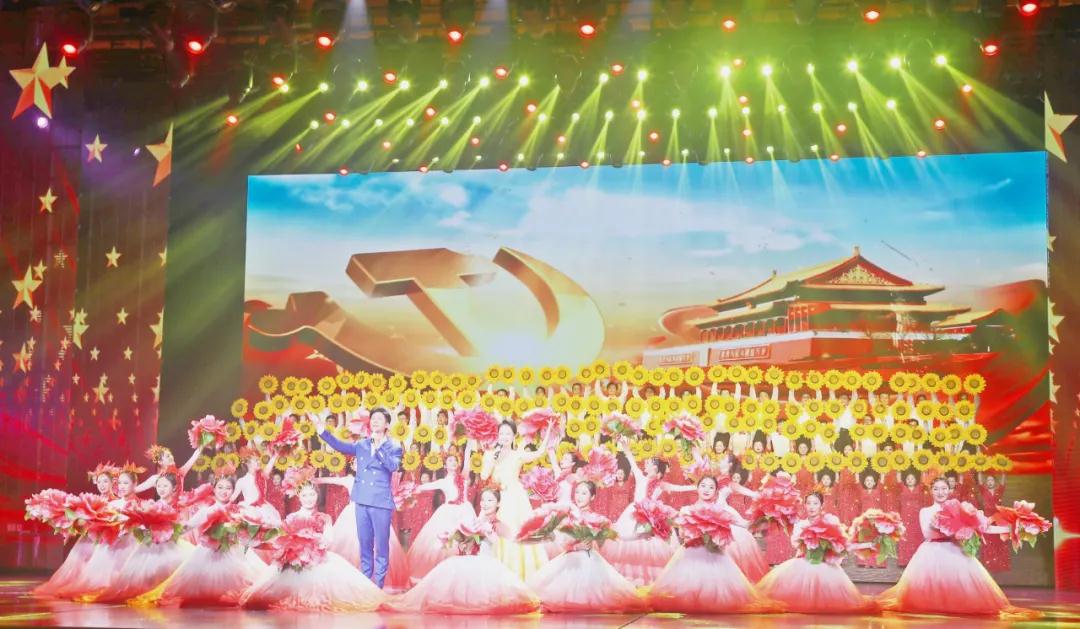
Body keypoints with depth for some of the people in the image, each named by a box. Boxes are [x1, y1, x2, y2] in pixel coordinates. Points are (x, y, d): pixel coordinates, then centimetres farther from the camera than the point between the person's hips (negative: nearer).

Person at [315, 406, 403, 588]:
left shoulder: (394, 447, -3)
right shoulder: (361, 445, 9)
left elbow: (393, 466, -21)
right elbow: (341, 446, 0)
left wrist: (379, 447, -29)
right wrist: (323, 432, -10)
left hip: (381, 502, -4)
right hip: (362, 500, 4)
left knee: (381, 544, 1)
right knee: (364, 543, 13)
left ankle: (379, 584, 11)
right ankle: (364, 579, 25)